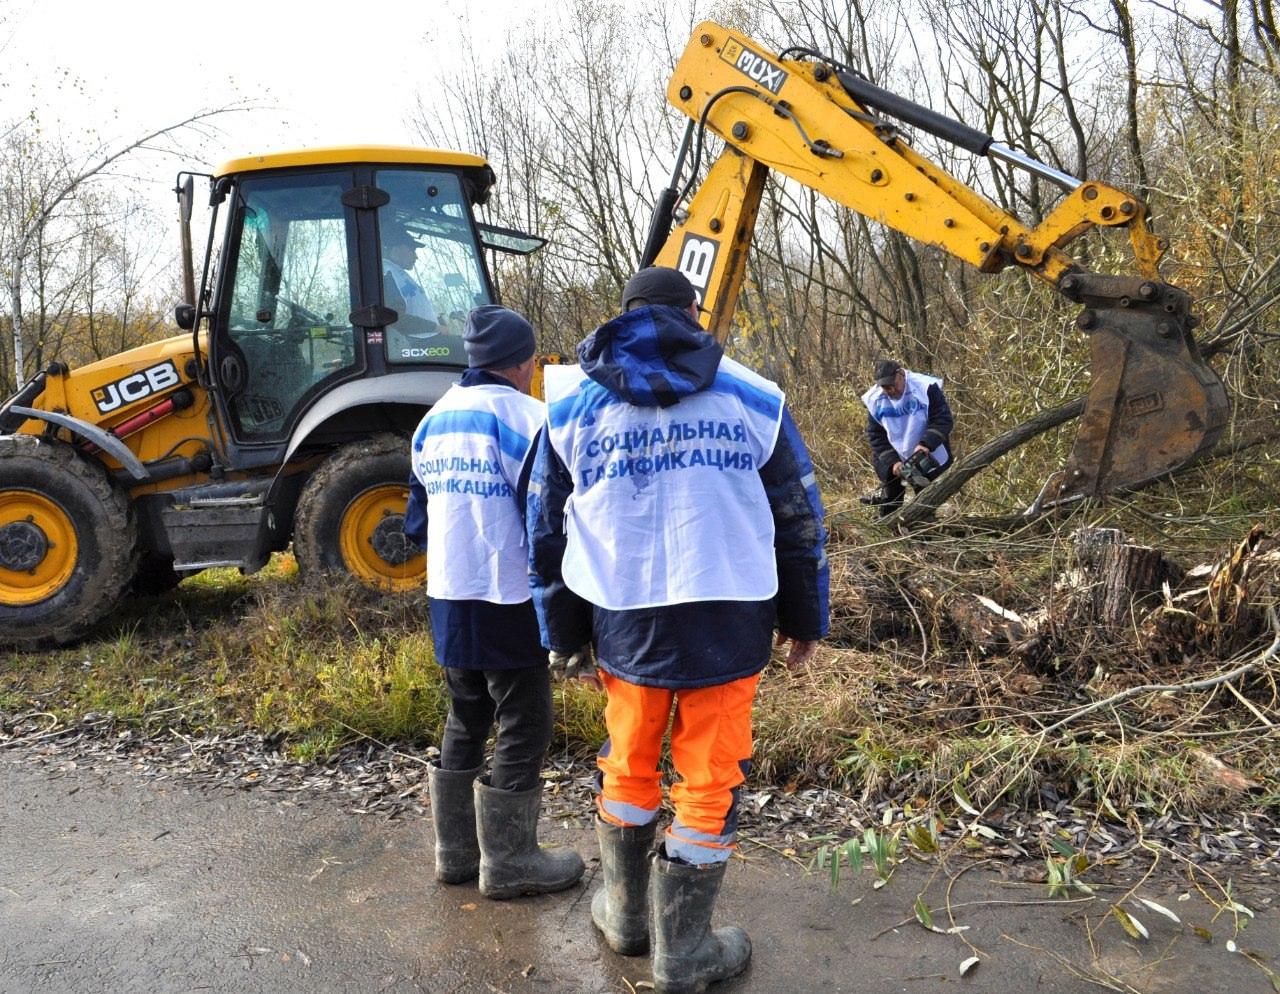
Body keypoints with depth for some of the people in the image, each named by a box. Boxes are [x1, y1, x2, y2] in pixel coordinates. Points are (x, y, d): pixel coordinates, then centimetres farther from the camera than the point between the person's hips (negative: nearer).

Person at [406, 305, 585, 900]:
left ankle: (455, 850, 29)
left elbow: (417, 519, 15)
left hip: (447, 598, 8)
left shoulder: (435, 419, 9)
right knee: (523, 726, 5)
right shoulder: (520, 415, -14)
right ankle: (510, 861, 15)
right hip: (508, 600, -8)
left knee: (466, 720, 19)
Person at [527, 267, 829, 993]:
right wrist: (806, 620, 16)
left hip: (625, 626, 2)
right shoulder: (754, 398, 2)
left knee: (628, 767, 21)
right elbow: (800, 518, 5)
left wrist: (565, 635, 18)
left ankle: (627, 914, 40)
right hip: (729, 627, -1)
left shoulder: (571, 408, 5)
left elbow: (548, 532, 8)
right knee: (710, 782, 11)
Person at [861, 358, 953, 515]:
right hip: (891, 460, 3)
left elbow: (943, 420, -21)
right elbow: (876, 437, -7)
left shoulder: (926, 388, -21)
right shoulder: (874, 401, -11)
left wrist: (926, 444, -36)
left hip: (927, 460, -3)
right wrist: (892, 462, -18)